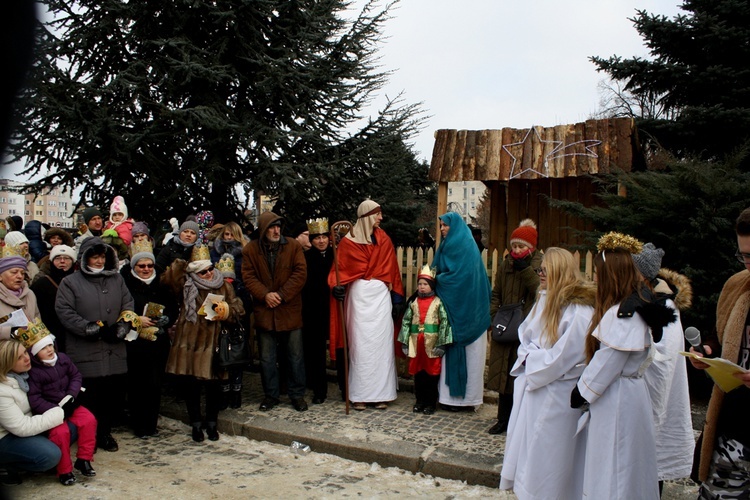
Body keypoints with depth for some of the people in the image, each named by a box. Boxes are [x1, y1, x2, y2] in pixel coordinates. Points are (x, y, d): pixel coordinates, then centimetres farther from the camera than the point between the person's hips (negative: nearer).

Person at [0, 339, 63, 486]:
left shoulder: (22, 373, -7)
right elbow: (22, 428, -27)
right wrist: (60, 413, -25)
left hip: (24, 423, 8)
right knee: (50, 455, -27)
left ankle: (24, 456, 5)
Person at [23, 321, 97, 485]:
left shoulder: (62, 358, 0)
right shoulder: (33, 372, -15)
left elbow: (76, 376, 8)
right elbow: (34, 399, -18)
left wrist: (71, 394, -10)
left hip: (69, 405, 5)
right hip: (49, 410, -5)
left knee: (89, 420, -16)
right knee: (61, 432, -28)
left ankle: (83, 459, -2)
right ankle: (64, 470, -8)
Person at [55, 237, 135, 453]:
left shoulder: (116, 279, 14)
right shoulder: (70, 282, 2)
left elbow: (128, 306, 10)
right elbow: (64, 312, -7)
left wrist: (120, 327, -7)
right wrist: (91, 328, -15)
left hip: (115, 351, 4)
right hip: (85, 352, -4)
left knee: (114, 393, 7)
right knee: (88, 396, -1)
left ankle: (104, 432, 24)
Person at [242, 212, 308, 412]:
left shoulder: (293, 246, -1)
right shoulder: (250, 249, 2)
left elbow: (300, 273, -7)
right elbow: (248, 277, -2)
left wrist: (282, 295, -14)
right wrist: (265, 295, -16)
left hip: (290, 311, -1)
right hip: (264, 311, 1)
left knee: (295, 355, 7)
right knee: (267, 358, 10)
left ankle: (297, 394, 20)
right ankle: (270, 395, 24)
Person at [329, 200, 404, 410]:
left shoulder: (383, 239, 8)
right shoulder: (348, 242, 0)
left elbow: (392, 270, 8)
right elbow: (340, 269, -1)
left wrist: (397, 297, 4)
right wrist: (336, 286, -21)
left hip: (381, 295, 2)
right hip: (359, 296, -2)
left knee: (381, 343, 2)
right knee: (360, 343, 0)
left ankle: (381, 393, 10)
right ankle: (359, 395, 7)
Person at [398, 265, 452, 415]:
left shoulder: (438, 302, -3)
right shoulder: (413, 302, 7)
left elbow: (444, 322, -7)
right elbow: (406, 321, 7)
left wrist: (441, 344, -13)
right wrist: (404, 343, 1)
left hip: (432, 343, -3)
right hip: (416, 342, 3)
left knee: (432, 373, 4)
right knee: (418, 372, 10)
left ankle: (431, 403, 15)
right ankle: (420, 401, 23)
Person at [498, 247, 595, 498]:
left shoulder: (579, 312, -20)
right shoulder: (544, 300, 6)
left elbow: (562, 357, -21)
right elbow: (525, 336, 12)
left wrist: (532, 361, -9)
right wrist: (529, 357, -6)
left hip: (555, 395, -8)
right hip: (531, 385, 8)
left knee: (545, 452, 4)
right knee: (525, 445, 17)